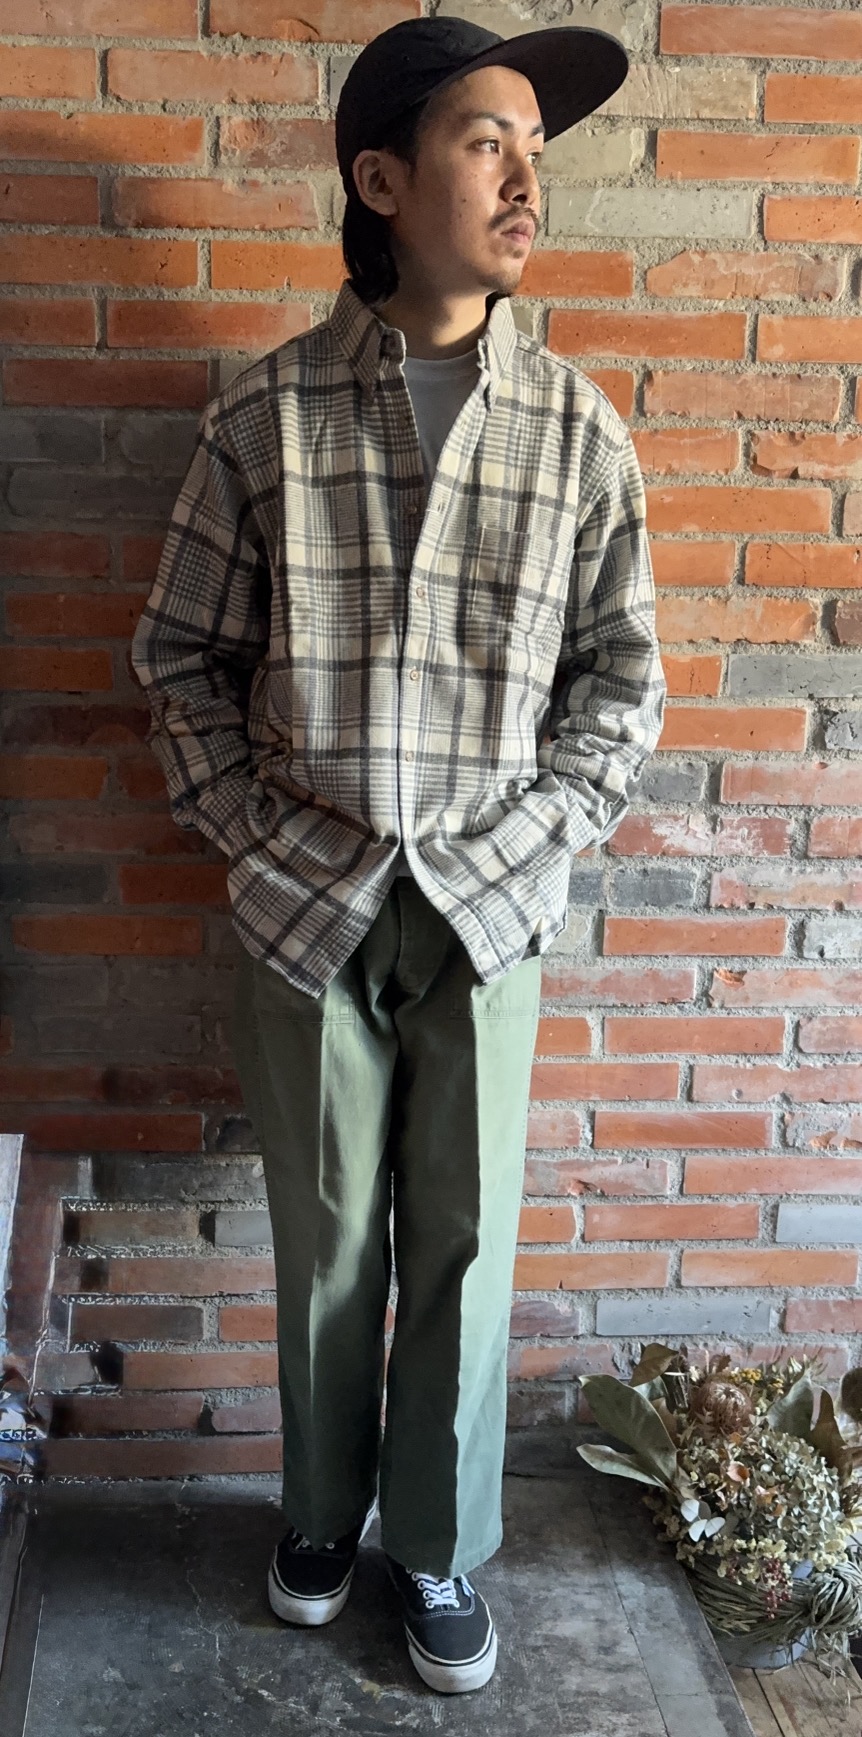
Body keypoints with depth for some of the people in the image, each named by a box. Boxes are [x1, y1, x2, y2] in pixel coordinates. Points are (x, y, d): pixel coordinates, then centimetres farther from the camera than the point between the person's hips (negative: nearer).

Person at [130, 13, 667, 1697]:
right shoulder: (263, 414, -4)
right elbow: (181, 654, 3)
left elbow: (621, 683, 3)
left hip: (487, 915, 0)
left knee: (463, 1246, 9)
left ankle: (442, 1549, 29)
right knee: (326, 1239, 13)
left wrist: (521, 845, -7)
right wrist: (267, 833, -5)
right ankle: (324, 1510, 37)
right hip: (307, 909, 0)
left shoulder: (580, 433, -2)